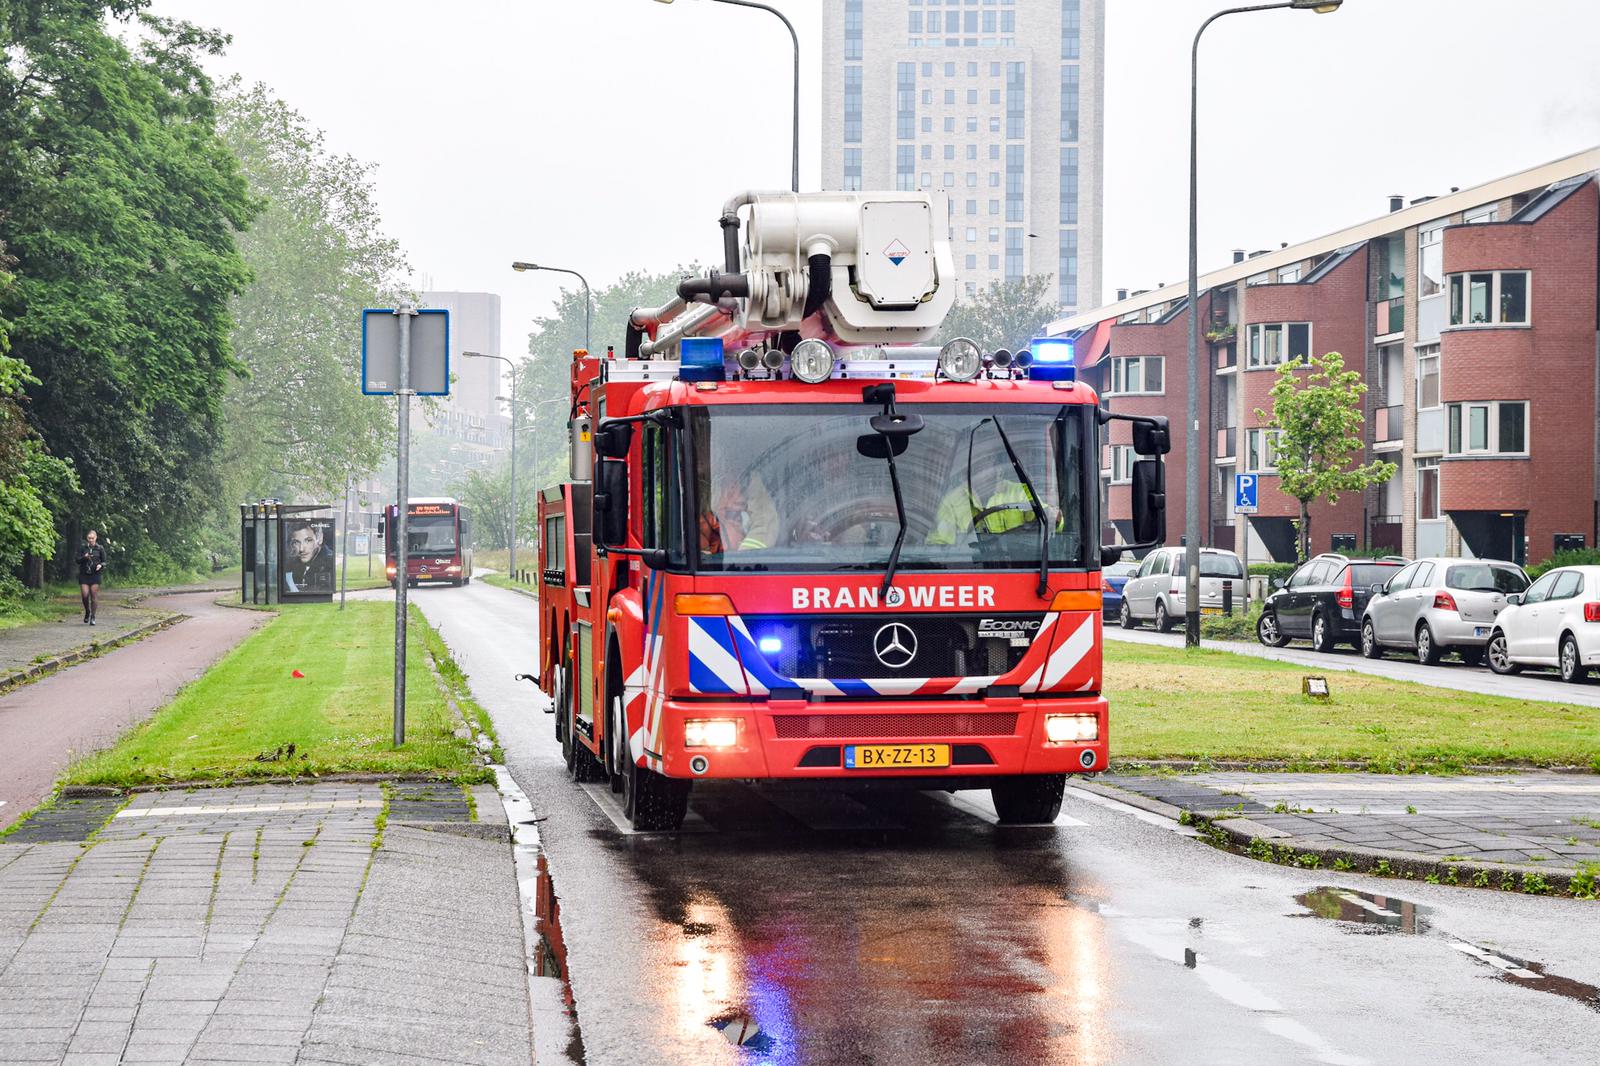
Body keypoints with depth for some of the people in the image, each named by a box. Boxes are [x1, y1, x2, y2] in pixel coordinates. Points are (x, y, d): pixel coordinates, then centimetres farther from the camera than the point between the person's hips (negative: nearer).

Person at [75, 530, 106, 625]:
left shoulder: (100, 549, 3)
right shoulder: (82, 547, 4)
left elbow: (104, 561, 10)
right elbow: (76, 560, 3)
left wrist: (100, 565, -12)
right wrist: (84, 557, -15)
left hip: (95, 575, -1)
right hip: (84, 575, 1)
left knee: (94, 596, -5)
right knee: (85, 595, -8)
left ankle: (93, 617, 5)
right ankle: (87, 612, 19)